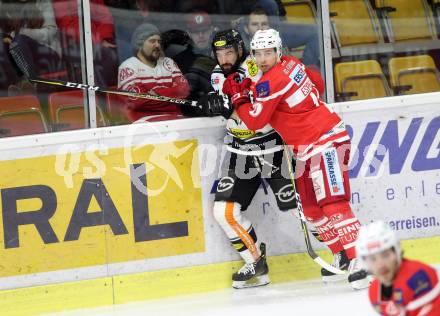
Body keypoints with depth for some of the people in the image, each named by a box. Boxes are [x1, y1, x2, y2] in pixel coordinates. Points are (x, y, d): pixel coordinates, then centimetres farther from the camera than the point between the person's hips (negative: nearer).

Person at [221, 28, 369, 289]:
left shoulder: (270, 83, -19)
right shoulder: (292, 63, 7)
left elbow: (255, 122, -12)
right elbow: (318, 84, 22)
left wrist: (238, 95, 0)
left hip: (326, 141, -10)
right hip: (307, 147, 10)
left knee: (332, 202, -19)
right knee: (311, 207, 12)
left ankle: (358, 259, -24)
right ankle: (343, 256, 21)